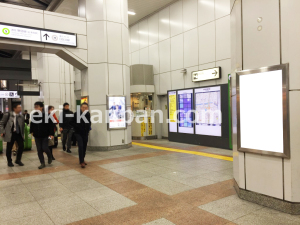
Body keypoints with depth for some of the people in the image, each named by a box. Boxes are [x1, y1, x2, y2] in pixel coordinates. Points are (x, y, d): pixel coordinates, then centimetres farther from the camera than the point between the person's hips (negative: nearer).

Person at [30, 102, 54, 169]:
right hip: (37, 136, 4)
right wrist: (32, 131, 13)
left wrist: (51, 134, -14)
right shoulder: (34, 115, 2)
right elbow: (32, 124, 17)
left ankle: (50, 157, 24)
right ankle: (42, 163, 16)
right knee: (39, 150, 6)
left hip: (45, 135, -4)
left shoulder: (46, 115, -11)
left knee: (44, 148, -8)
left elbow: (51, 125, -10)